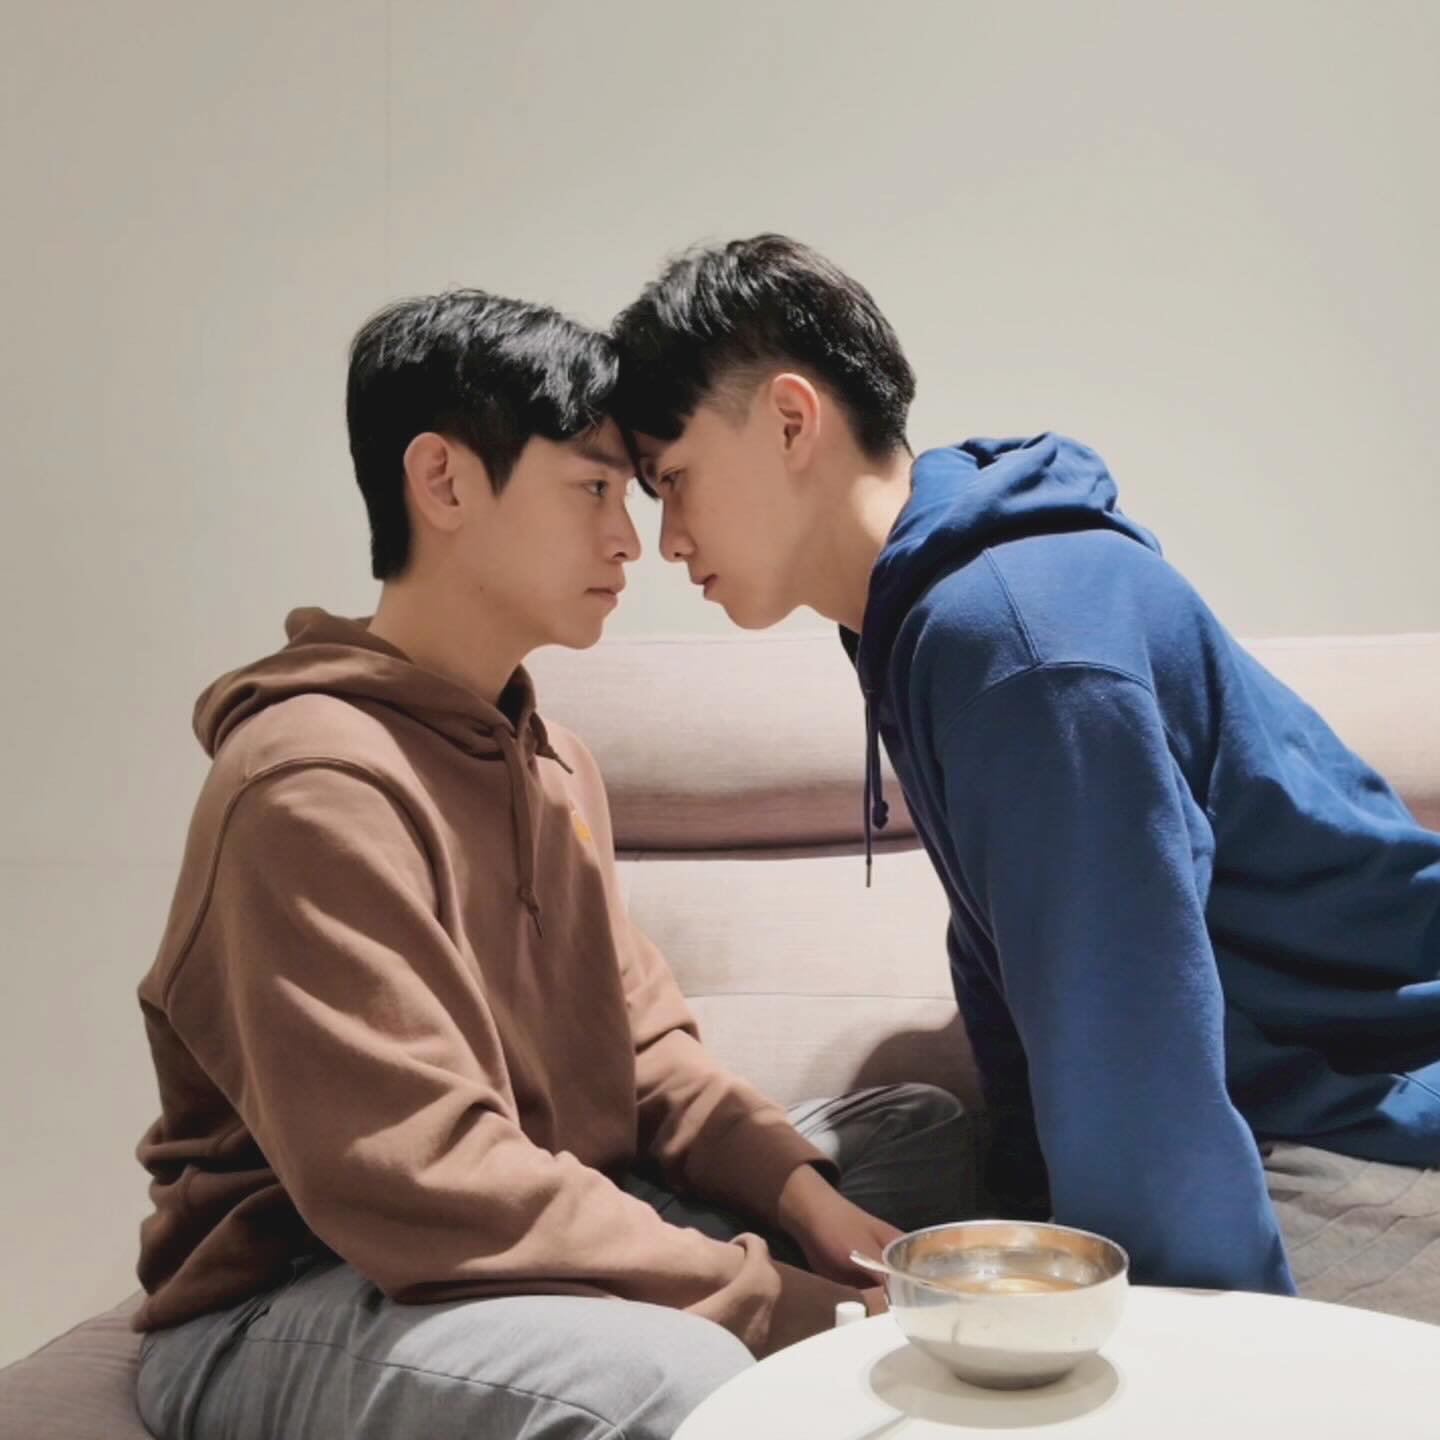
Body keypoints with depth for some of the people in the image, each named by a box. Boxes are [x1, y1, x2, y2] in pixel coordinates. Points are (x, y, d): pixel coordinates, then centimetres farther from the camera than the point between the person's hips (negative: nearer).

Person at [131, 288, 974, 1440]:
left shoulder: (552, 760, 9)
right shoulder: (317, 781, -22)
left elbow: (641, 1048, 9)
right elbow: (422, 1184, -29)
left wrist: (808, 1201, -8)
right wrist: (790, 1305, -25)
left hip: (541, 1230, 9)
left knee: (921, 1134, 10)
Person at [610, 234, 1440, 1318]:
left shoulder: (1010, 631, -26)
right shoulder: (926, 623, 5)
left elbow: (1130, 1056, -26)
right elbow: (1010, 969, 12)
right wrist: (1031, 1215, 11)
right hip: (1275, 1118, 9)